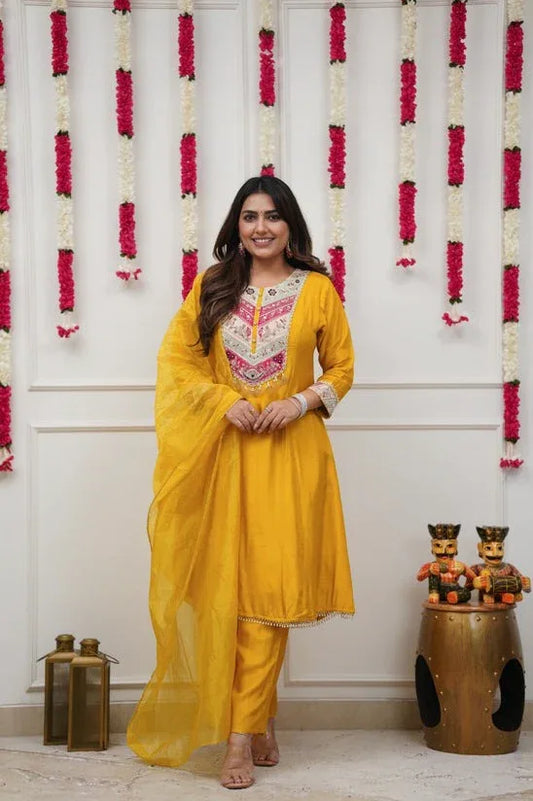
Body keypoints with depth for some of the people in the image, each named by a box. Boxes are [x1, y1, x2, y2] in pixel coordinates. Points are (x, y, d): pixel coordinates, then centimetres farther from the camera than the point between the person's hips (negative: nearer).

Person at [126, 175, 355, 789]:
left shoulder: (317, 289, 4)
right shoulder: (213, 285, 9)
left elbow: (341, 369, 8)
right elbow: (176, 357, 7)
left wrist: (299, 403, -10)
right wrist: (227, 401, -8)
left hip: (289, 453, -2)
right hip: (222, 453, 2)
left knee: (267, 588, -5)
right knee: (223, 589, 2)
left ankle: (241, 734, 0)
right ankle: (256, 721, 18)